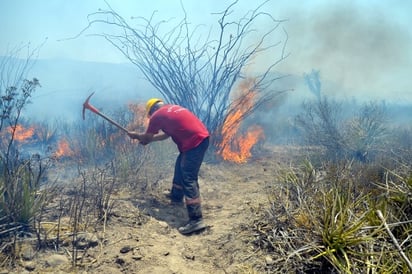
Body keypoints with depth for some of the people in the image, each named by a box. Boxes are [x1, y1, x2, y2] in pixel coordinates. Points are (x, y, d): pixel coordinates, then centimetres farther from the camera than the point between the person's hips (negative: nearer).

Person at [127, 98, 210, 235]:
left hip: (195, 142, -9)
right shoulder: (171, 108, 24)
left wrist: (135, 135, 31)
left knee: (188, 179, -11)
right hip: (201, 137, 9)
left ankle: (196, 220, -16)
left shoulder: (157, 115, 0)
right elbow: (167, 134, 33)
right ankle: (176, 196, 45)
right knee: (180, 166, 27)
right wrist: (148, 139, 36)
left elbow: (146, 138, 13)